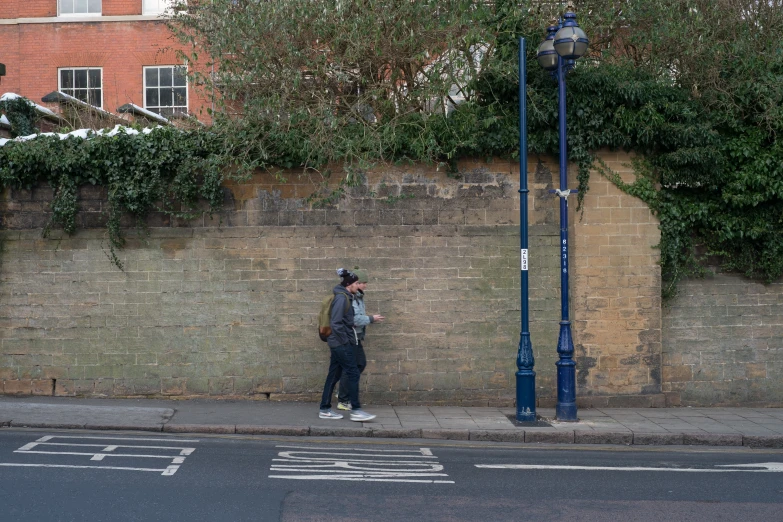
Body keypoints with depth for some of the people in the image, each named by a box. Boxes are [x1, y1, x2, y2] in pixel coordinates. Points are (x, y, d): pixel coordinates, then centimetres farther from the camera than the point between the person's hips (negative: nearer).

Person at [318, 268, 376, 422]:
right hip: (342, 344, -9)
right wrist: (345, 341, -16)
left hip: (338, 344, 9)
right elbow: (336, 323, -20)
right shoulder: (342, 298, -15)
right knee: (353, 374, -7)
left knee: (333, 376, 10)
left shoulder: (346, 297, 14)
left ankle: (325, 409, 14)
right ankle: (355, 410, -4)